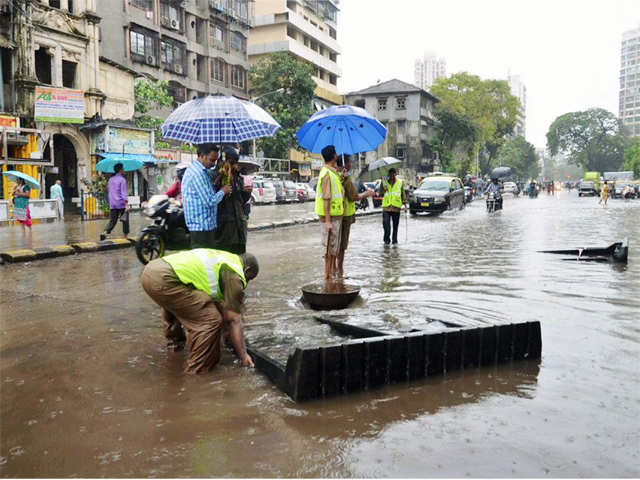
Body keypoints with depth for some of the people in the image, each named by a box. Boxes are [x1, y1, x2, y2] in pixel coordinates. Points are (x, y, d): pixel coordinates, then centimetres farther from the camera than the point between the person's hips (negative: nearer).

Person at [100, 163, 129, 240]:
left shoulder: (111, 179, 12)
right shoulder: (122, 179, -8)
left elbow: (109, 189, 19)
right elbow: (124, 193, -15)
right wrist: (126, 205, -19)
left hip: (112, 204, 6)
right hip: (121, 203, -6)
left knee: (112, 220, 8)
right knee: (125, 220, 7)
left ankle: (104, 232, -13)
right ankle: (126, 236, 11)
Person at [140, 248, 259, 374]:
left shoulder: (222, 258, 27)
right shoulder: (235, 275, 1)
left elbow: (217, 302, 38)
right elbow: (234, 320, 0)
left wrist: (223, 330, 48)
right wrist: (243, 355, 8)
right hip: (164, 280, -10)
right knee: (210, 320, -8)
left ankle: (174, 342, 57)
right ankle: (197, 371, 3)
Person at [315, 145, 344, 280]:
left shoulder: (333, 172, 14)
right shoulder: (327, 174, -18)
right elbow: (325, 199, -22)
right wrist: (327, 221, -23)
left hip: (336, 215, 10)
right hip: (330, 216, -10)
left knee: (335, 245, 16)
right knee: (330, 246, -3)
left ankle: (333, 272, 26)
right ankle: (328, 275, 5)